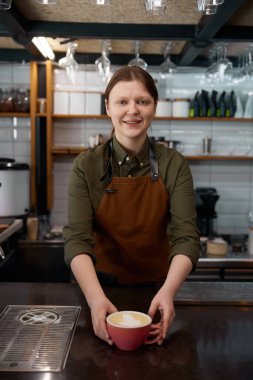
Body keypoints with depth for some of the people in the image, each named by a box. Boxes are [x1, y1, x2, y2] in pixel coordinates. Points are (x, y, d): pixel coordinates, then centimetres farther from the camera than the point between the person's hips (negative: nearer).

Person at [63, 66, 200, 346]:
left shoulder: (174, 165, -9)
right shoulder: (86, 166, -10)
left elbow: (186, 236, -16)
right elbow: (77, 239, -18)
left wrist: (167, 292, -34)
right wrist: (96, 298, -34)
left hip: (155, 289, 1)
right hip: (101, 284, 0)